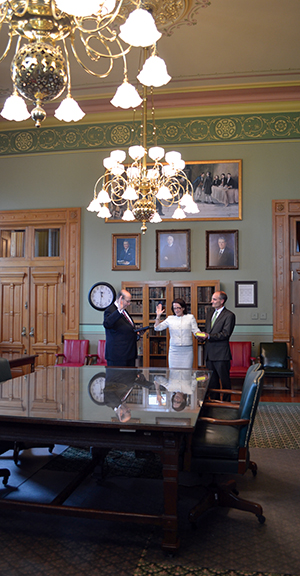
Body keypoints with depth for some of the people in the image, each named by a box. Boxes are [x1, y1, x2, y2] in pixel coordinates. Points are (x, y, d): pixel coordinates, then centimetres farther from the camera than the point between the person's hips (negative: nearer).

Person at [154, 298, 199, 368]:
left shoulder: (190, 317, 6)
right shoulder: (170, 318, 9)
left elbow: (195, 331, 2)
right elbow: (157, 328, 8)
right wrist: (158, 316, -4)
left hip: (187, 351, -1)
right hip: (174, 350, 1)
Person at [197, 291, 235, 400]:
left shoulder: (229, 315, -8)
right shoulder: (210, 312, 15)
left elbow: (225, 334, -16)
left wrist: (209, 336, -22)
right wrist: (202, 336, 2)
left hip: (221, 354, -7)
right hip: (209, 352, 7)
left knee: (225, 380, 2)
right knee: (212, 380, 15)